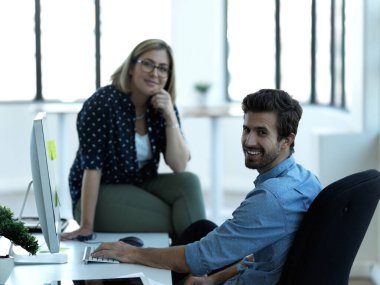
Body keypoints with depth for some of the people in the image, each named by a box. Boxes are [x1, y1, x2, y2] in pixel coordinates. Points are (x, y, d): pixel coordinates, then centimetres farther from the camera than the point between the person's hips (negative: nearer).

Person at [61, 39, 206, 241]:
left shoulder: (163, 107, -2)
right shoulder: (103, 103, -19)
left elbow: (179, 167, -9)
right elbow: (92, 167, -24)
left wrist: (170, 116, -20)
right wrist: (86, 226, -27)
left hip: (142, 186, 6)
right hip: (100, 195, -6)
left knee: (188, 182, -20)